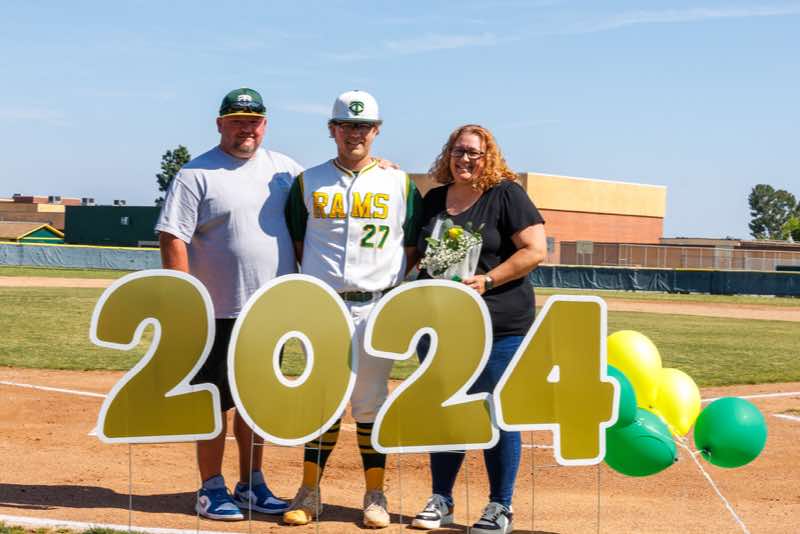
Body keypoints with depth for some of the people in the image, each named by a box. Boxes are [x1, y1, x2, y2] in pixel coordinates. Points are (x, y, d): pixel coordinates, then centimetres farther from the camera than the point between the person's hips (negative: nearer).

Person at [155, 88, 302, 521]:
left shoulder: (283, 169, 10)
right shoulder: (197, 174, -6)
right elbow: (172, 238, -11)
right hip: (220, 311, -5)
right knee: (215, 401, 2)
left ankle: (251, 485, 24)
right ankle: (211, 489, 13)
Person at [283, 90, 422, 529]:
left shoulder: (399, 183, 8)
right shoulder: (309, 182, 9)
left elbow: (412, 250, 8)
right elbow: (296, 245, 12)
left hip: (376, 308, 0)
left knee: (370, 402, 4)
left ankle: (375, 495, 12)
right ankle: (310, 492, 11)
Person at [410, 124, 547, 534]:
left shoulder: (506, 194, -4)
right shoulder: (433, 200, 13)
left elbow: (535, 250, -10)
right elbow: (417, 254, 24)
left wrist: (487, 280, -17)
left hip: (499, 325, -5)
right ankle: (441, 499, 21)